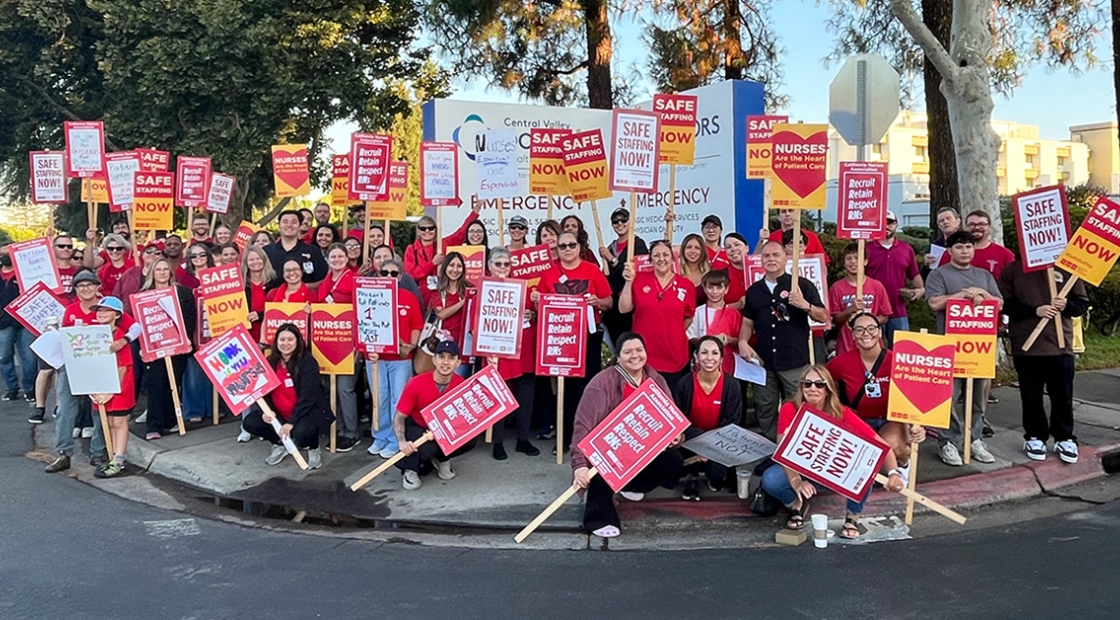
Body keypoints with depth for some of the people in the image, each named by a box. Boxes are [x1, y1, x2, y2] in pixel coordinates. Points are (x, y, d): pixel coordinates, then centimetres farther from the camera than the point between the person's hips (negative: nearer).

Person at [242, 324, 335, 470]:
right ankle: (281, 443, 14)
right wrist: (265, 411, -21)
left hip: (308, 411, -6)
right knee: (250, 423, -11)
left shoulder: (307, 362, -16)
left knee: (302, 432, -37)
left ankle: (313, 449, 1)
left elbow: (307, 397, -22)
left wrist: (291, 422, -29)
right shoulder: (270, 362, 1)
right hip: (279, 413, 6)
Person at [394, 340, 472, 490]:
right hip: (417, 427, -3)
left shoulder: (462, 385, -19)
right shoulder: (417, 384, -26)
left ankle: (442, 459, 8)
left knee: (469, 439, -22)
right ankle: (409, 470, -1)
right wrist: (402, 442, -36)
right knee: (426, 448, -35)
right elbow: (399, 417, -18)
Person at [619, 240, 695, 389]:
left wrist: (675, 335, 6)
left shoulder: (686, 286, 1)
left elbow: (689, 317, 14)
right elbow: (624, 309, -6)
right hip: (643, 355, -1)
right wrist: (629, 282, -14)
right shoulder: (639, 279, 0)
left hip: (674, 357, 1)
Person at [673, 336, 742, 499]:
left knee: (717, 475, -22)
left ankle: (715, 475, 17)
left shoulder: (731, 384, -12)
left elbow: (732, 422, -10)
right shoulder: (684, 384, -13)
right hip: (691, 440, 0)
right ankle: (692, 476, -6)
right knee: (696, 437, -34)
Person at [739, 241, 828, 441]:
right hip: (763, 361, 4)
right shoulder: (754, 290, 12)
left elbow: (824, 317, -2)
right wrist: (743, 342, 0)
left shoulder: (802, 285, -1)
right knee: (765, 412, 11)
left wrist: (805, 305, -20)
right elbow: (748, 321, 18)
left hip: (795, 362, -4)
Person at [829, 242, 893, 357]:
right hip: (846, 347, 0)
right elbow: (835, 320, -1)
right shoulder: (837, 287, -1)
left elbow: (885, 317, 5)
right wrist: (850, 309, -18)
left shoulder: (877, 286, 0)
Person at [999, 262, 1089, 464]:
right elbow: (1005, 304, -7)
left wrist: (1067, 305, -14)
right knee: (1031, 395, 7)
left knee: (1063, 395, 8)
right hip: (1026, 345, -1)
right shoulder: (1012, 270, 0)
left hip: (1061, 345, 1)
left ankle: (1064, 438, 21)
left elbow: (1083, 303, 8)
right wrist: (1035, 310, -18)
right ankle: (1035, 437, 21)